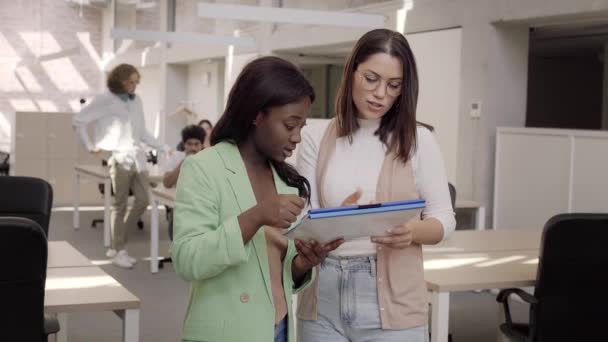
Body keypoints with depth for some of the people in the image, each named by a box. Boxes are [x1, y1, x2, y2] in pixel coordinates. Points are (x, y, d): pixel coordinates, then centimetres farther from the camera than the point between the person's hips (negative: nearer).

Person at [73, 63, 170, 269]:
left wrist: (164, 148, 13)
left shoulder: (136, 101, 14)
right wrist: (90, 146, -2)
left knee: (142, 201, 4)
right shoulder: (105, 101, -3)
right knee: (120, 206, -1)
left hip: (138, 158, 6)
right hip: (119, 158, -6)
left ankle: (117, 245, 17)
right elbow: (78, 121, -1)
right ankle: (119, 251, 10)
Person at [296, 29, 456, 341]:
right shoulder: (315, 139, 2)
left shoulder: (418, 140, -1)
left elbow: (444, 219, 0)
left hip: (392, 302, -1)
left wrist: (412, 231, -21)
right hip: (323, 299, 1)